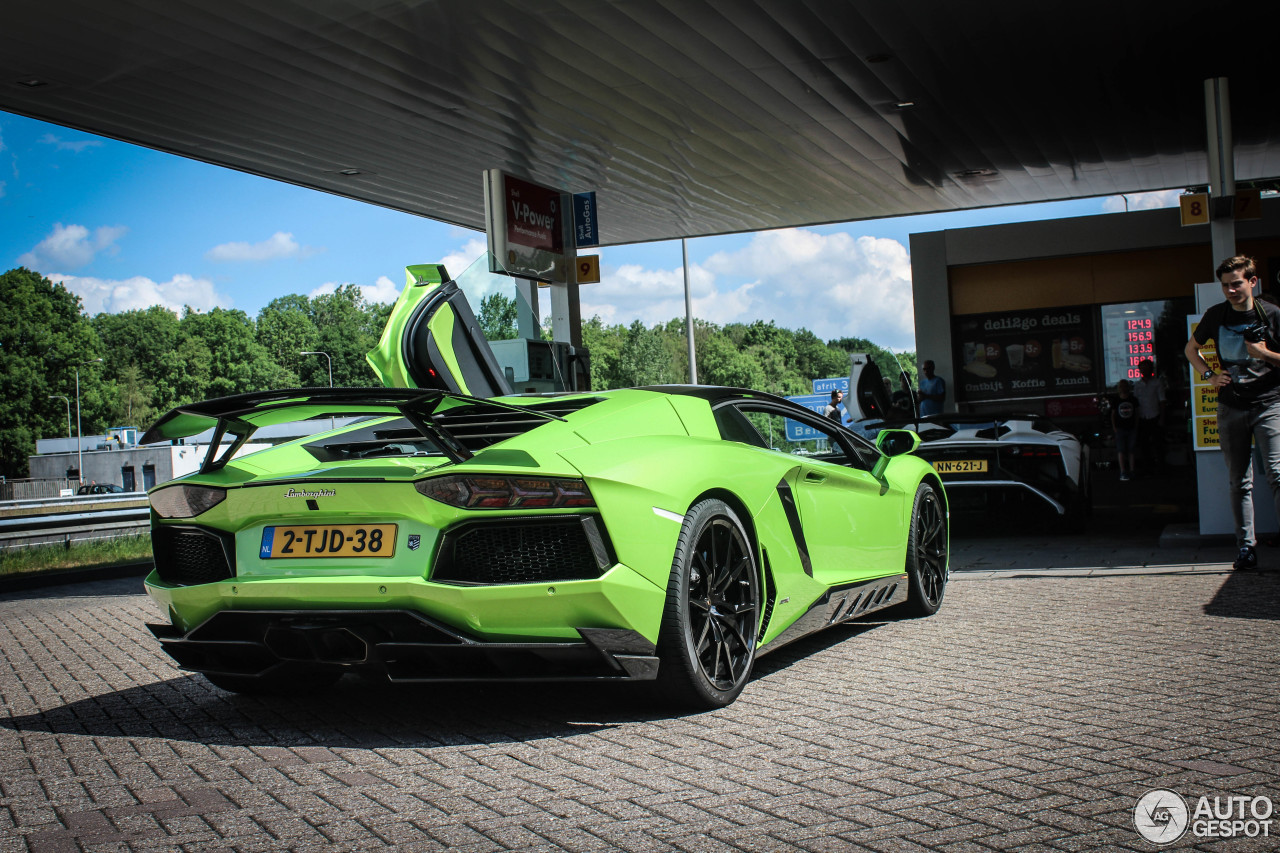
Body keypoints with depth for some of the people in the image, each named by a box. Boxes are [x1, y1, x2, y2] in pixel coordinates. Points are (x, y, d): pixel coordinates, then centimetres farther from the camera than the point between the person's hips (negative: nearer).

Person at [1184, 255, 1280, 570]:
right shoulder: (1215, 315, 5)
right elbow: (1191, 349, 21)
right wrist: (1209, 375, 7)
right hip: (1231, 407, 3)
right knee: (1239, 482, 6)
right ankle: (1246, 545, 12)